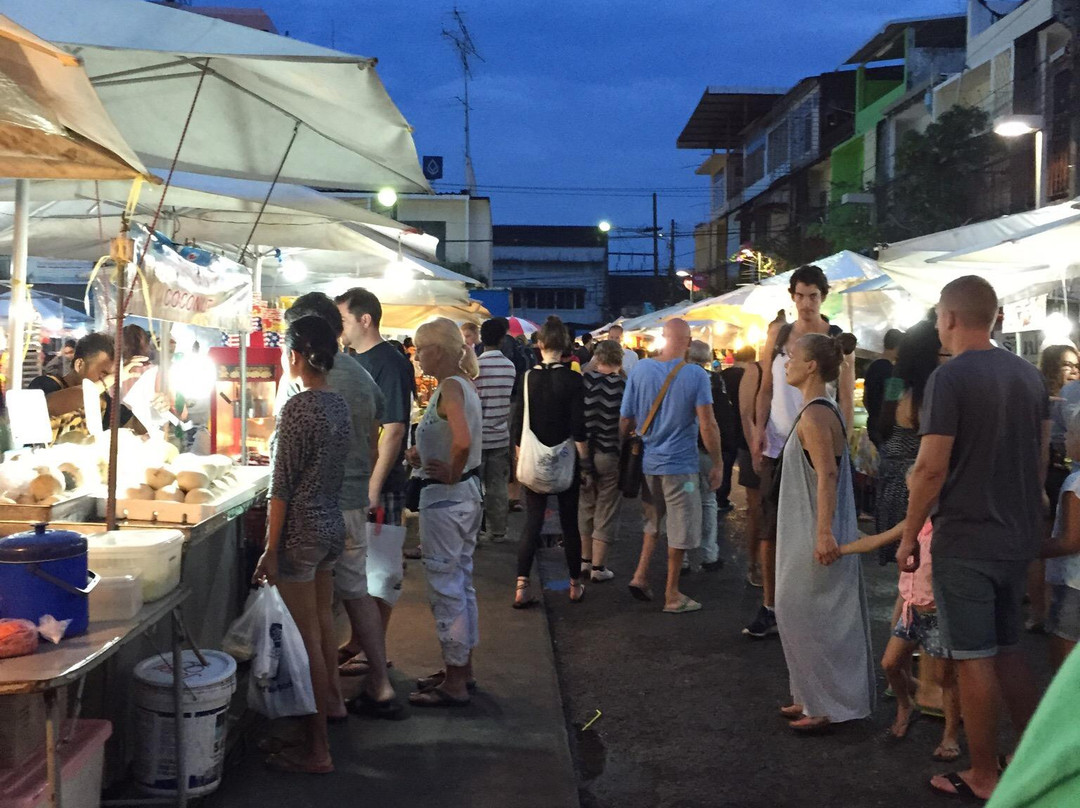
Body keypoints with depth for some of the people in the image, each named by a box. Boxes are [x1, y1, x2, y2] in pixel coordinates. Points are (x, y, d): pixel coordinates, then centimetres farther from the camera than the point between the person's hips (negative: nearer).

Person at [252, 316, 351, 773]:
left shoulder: (296, 409, -18)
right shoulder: (339, 406, 6)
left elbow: (282, 487, -18)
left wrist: (271, 550, -14)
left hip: (300, 532, -9)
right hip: (333, 526, 9)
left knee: (306, 638, -3)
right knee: (322, 621, 26)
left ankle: (317, 750, 4)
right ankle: (331, 699, 46)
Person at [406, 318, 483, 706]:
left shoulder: (449, 388, -19)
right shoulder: (463, 384, 10)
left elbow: (462, 442, -35)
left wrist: (451, 474, -18)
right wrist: (423, 456, 8)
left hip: (445, 498, -10)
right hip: (467, 494, 10)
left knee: (446, 587, -1)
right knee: (461, 583, 18)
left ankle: (454, 683, 9)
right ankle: (461, 669, 30)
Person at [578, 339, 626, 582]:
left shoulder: (584, 380, -6)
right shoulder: (625, 384, -11)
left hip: (584, 452, 3)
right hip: (612, 455, -3)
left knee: (586, 505, 19)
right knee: (606, 510, 7)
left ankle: (585, 560, 28)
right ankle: (598, 567, 10)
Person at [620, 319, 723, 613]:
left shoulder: (640, 370, -4)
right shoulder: (695, 375, -13)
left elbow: (626, 420, 0)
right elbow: (707, 425, -16)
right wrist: (717, 464, -7)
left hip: (648, 462, 4)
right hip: (681, 463, -4)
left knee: (654, 520, 24)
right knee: (681, 528, 8)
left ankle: (640, 575, 15)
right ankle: (672, 595, 16)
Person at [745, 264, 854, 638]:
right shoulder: (778, 335, 8)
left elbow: (847, 399, -2)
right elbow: (766, 389, 11)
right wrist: (758, 431, -2)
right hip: (777, 446, 3)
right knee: (771, 527, 3)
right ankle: (769, 608, 12)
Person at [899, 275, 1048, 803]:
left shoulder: (950, 377, -15)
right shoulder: (1029, 375, 7)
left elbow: (932, 468, -18)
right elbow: (1042, 456, 13)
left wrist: (908, 537, -8)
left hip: (965, 541, -7)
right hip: (1019, 537, 7)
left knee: (974, 659, 3)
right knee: (1008, 650, 18)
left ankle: (983, 778, 12)